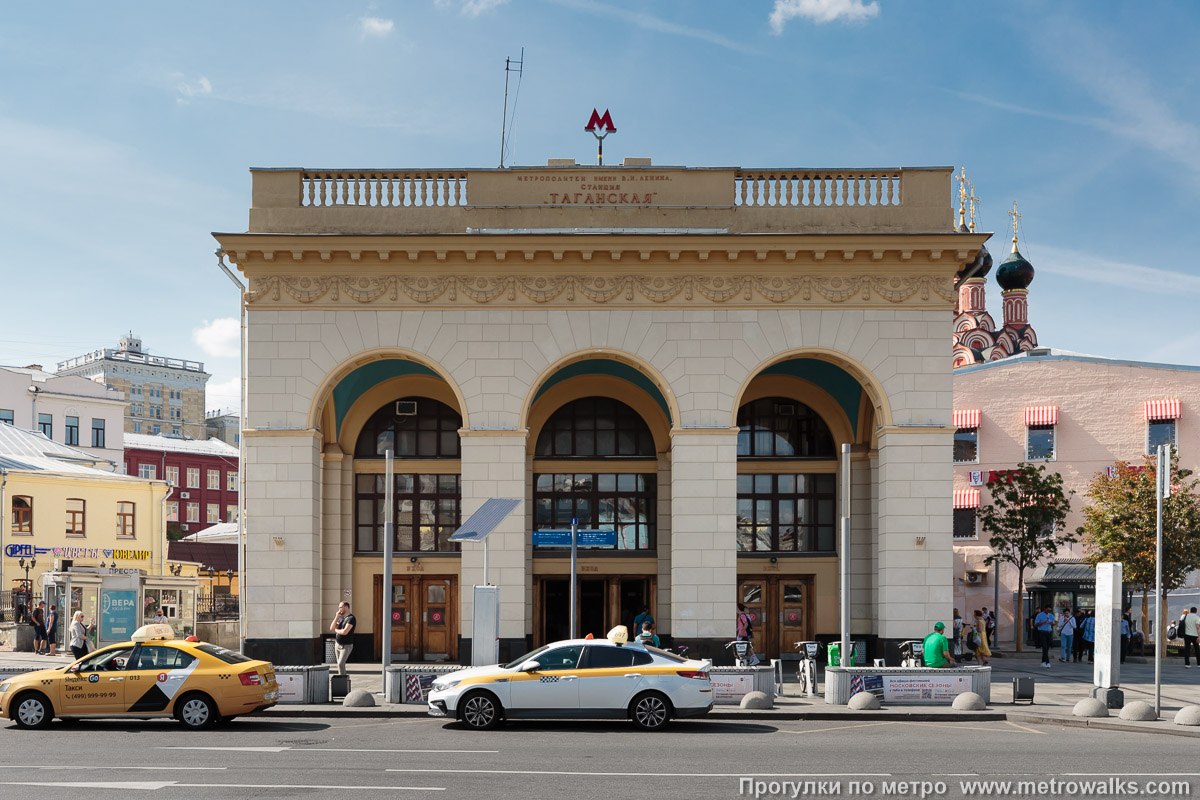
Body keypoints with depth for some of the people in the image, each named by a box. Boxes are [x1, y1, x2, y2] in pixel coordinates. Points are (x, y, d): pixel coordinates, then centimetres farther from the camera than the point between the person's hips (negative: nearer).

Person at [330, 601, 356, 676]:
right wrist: (337, 616, -7)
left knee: (341, 664, -20)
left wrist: (336, 630, -6)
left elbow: (344, 632, -26)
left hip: (346, 646, -8)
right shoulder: (341, 618, 10)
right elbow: (332, 628, 1)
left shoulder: (351, 618, -17)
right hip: (337, 644, 8)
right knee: (340, 664, 10)